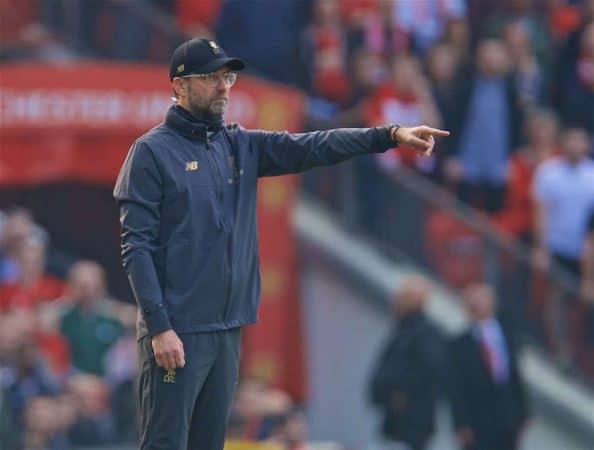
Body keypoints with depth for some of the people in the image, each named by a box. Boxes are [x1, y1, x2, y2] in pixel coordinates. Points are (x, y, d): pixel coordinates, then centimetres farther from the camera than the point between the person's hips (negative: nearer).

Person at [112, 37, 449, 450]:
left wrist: (391, 135, -7)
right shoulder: (153, 152, -5)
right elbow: (137, 247, -10)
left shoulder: (240, 147, 13)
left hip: (228, 330, 7)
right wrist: (159, 326, -18)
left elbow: (309, 148, 4)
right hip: (178, 331, -7)